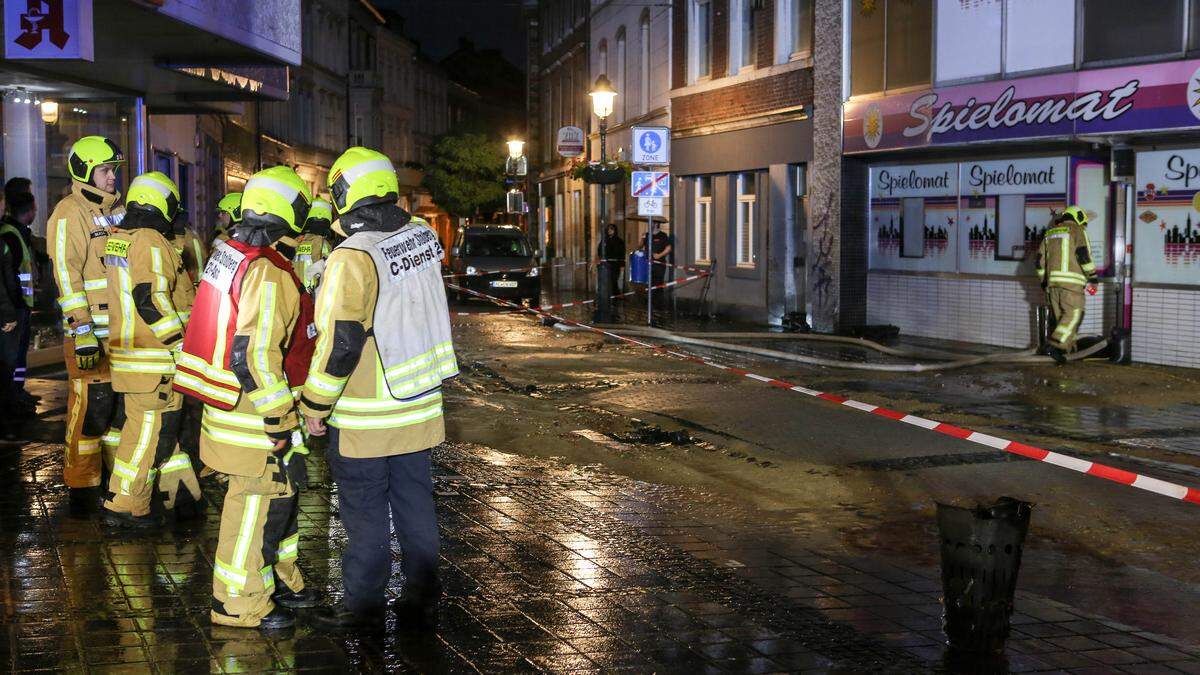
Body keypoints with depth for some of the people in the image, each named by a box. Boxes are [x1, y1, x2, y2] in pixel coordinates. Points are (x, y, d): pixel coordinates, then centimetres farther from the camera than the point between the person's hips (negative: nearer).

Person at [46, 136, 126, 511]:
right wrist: (82, 331, -22)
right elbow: (67, 274, -17)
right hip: (91, 332, -8)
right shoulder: (70, 213, -9)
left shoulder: (116, 210, 18)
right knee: (91, 405, -7)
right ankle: (83, 486, 1)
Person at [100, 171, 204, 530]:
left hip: (128, 350, 10)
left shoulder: (116, 238, 14)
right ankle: (124, 508, 4)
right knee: (147, 432, -2)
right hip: (153, 358, -10)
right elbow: (151, 301, -23)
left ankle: (182, 495, 24)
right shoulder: (151, 242, -16)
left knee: (158, 427, 16)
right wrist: (181, 340, -17)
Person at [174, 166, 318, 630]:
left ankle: (279, 580, 36)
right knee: (257, 504, 2)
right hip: (253, 418, -10)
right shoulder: (269, 277, -23)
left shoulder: (230, 255, 9)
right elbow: (255, 356, -28)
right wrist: (279, 423, -20)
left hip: (227, 406, 10)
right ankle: (240, 603, 14)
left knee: (278, 494, 22)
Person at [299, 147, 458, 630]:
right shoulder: (424, 237, 2)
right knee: (415, 504, 15)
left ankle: (362, 603, 18)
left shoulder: (353, 258, -20)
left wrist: (315, 405, -11)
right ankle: (422, 602, 22)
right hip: (419, 407, 7)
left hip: (365, 417, -7)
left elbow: (340, 343, -20)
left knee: (365, 514, 6)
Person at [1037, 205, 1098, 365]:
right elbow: (1084, 255, -10)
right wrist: (1092, 278, -5)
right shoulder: (1077, 231, 2)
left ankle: (1068, 347, 14)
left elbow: (1040, 260, 19)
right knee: (1073, 315, -7)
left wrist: (1044, 282, 26)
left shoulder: (1050, 234, 21)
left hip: (1052, 280, 6)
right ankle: (1057, 346, -19)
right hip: (1071, 281, -6)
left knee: (1060, 316, 12)